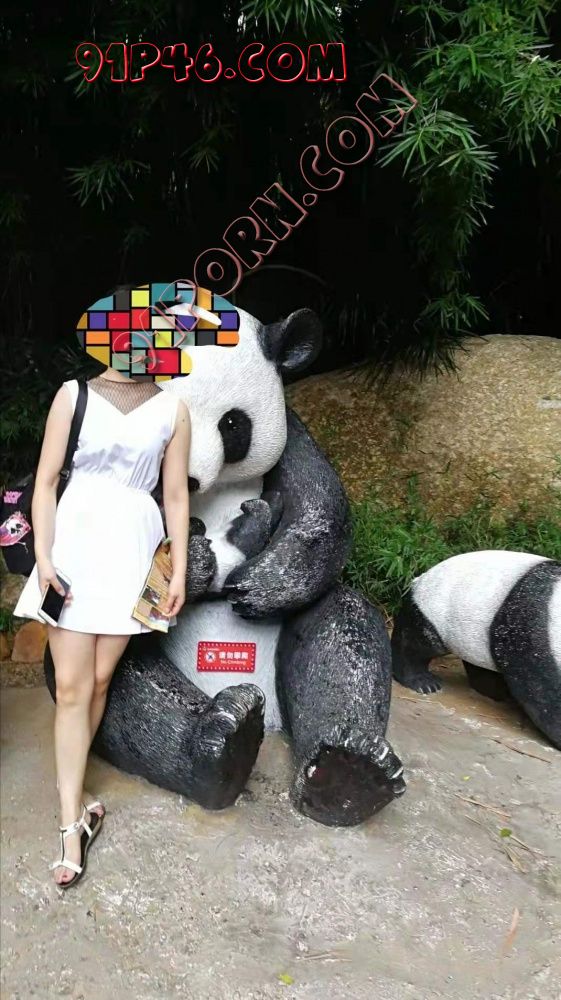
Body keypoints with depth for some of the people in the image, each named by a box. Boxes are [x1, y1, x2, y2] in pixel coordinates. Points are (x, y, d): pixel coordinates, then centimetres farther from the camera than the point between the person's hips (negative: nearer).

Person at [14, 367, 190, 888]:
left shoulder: (172, 409, 4)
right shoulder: (74, 394, 2)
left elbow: (176, 496, 6)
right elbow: (46, 482, 0)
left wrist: (179, 570, 4)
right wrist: (44, 557, -8)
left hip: (132, 550, 1)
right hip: (75, 542, -1)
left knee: (98, 680, 6)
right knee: (71, 686, -2)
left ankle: (69, 791, 27)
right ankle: (73, 820, 7)